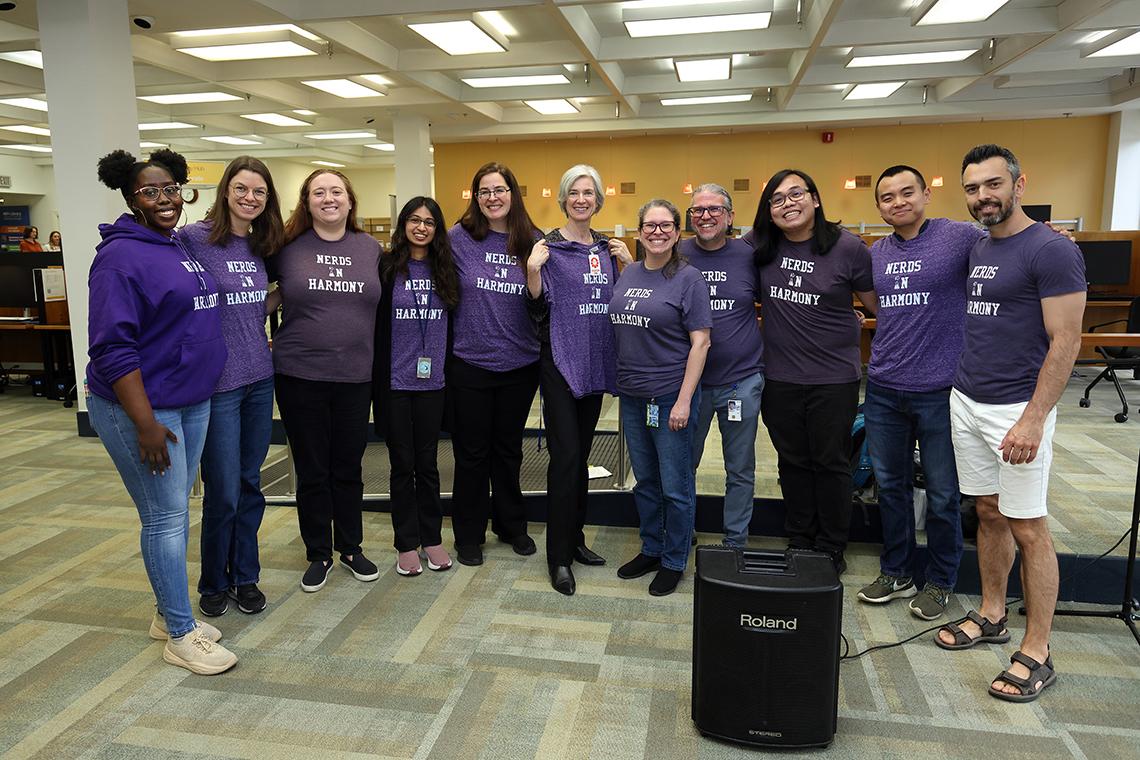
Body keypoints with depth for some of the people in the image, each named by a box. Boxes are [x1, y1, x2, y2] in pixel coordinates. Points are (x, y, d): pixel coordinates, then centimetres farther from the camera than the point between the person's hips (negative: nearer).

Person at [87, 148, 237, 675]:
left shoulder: (180, 248, 12)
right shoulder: (121, 256, -14)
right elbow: (112, 348, -19)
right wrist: (146, 424, -22)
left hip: (192, 402, 8)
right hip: (140, 407, -8)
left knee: (175, 511, 15)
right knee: (166, 517, -1)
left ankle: (168, 614, 30)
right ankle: (180, 636, 12)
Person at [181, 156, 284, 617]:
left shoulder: (261, 246, 10)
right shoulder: (194, 238, -10)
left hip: (260, 379, 6)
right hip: (217, 383, -6)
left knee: (250, 485, 13)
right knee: (223, 491, 2)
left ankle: (245, 577, 28)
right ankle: (213, 583, 23)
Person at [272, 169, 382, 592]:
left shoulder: (371, 249, 5)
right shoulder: (287, 248, -1)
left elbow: (380, 305, 14)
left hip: (355, 377, 2)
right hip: (300, 376, -1)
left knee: (349, 468, 13)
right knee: (312, 471, 9)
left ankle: (351, 548, 30)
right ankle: (318, 554, 25)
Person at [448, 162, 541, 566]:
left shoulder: (533, 242, 1)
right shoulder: (459, 237, -4)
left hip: (520, 364, 2)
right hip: (470, 363, -2)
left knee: (509, 448, 17)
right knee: (471, 452, 9)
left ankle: (512, 525, 34)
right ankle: (469, 534, 26)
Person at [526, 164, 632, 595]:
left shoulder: (605, 248, 12)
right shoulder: (549, 247, -5)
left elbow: (618, 304, 16)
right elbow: (538, 310, -9)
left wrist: (629, 264, 5)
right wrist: (533, 269, -23)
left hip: (595, 364, 6)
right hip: (560, 363, -6)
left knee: (581, 456, 13)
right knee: (565, 458, -8)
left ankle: (575, 539, 26)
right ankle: (559, 557, 3)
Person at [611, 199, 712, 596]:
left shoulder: (688, 278, -9)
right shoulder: (628, 273, 9)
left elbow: (700, 342, -12)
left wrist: (684, 401, -18)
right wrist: (620, 381, 10)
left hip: (670, 395, -6)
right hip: (632, 395, 6)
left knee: (675, 486, 5)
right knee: (644, 479, 17)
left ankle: (674, 561, 21)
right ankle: (650, 549, 33)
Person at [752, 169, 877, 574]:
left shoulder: (848, 248, -9)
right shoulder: (760, 246, -1)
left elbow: (878, 307, -1)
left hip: (834, 377, -3)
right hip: (779, 377, 3)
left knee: (831, 463, 9)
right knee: (792, 461, 15)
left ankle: (831, 549, 25)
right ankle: (799, 542, 31)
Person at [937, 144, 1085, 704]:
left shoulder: (1051, 250, -11)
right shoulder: (976, 252, 12)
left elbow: (1064, 341, -15)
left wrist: (1033, 420, -20)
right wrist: (964, 388, 13)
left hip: (1018, 410, -7)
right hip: (966, 402, 7)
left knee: (1027, 528, 0)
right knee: (989, 514, 16)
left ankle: (1037, 652, 11)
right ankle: (991, 616, 30)